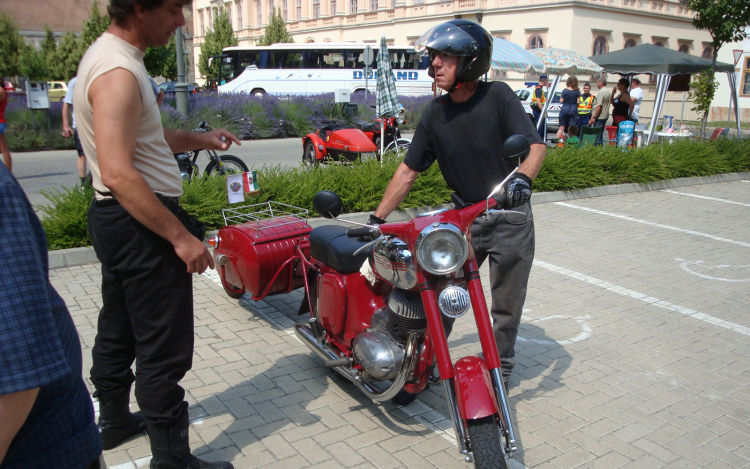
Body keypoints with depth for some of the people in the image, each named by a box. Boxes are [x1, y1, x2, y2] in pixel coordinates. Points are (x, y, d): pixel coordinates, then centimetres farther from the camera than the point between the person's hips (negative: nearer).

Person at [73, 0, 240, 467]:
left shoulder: (107, 55, 13)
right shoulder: (119, 73, -21)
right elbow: (118, 173, -28)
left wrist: (200, 138, 15)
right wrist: (181, 236, -27)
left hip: (115, 220, 11)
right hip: (141, 223, -11)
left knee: (118, 330, 23)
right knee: (164, 349, -3)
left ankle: (115, 420, 41)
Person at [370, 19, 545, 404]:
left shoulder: (498, 96, -11)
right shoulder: (435, 113, -1)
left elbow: (535, 145, -15)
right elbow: (409, 170, 2)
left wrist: (522, 177, -36)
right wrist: (377, 219, -2)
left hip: (510, 216, -3)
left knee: (506, 305, 11)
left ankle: (499, 369, 31)